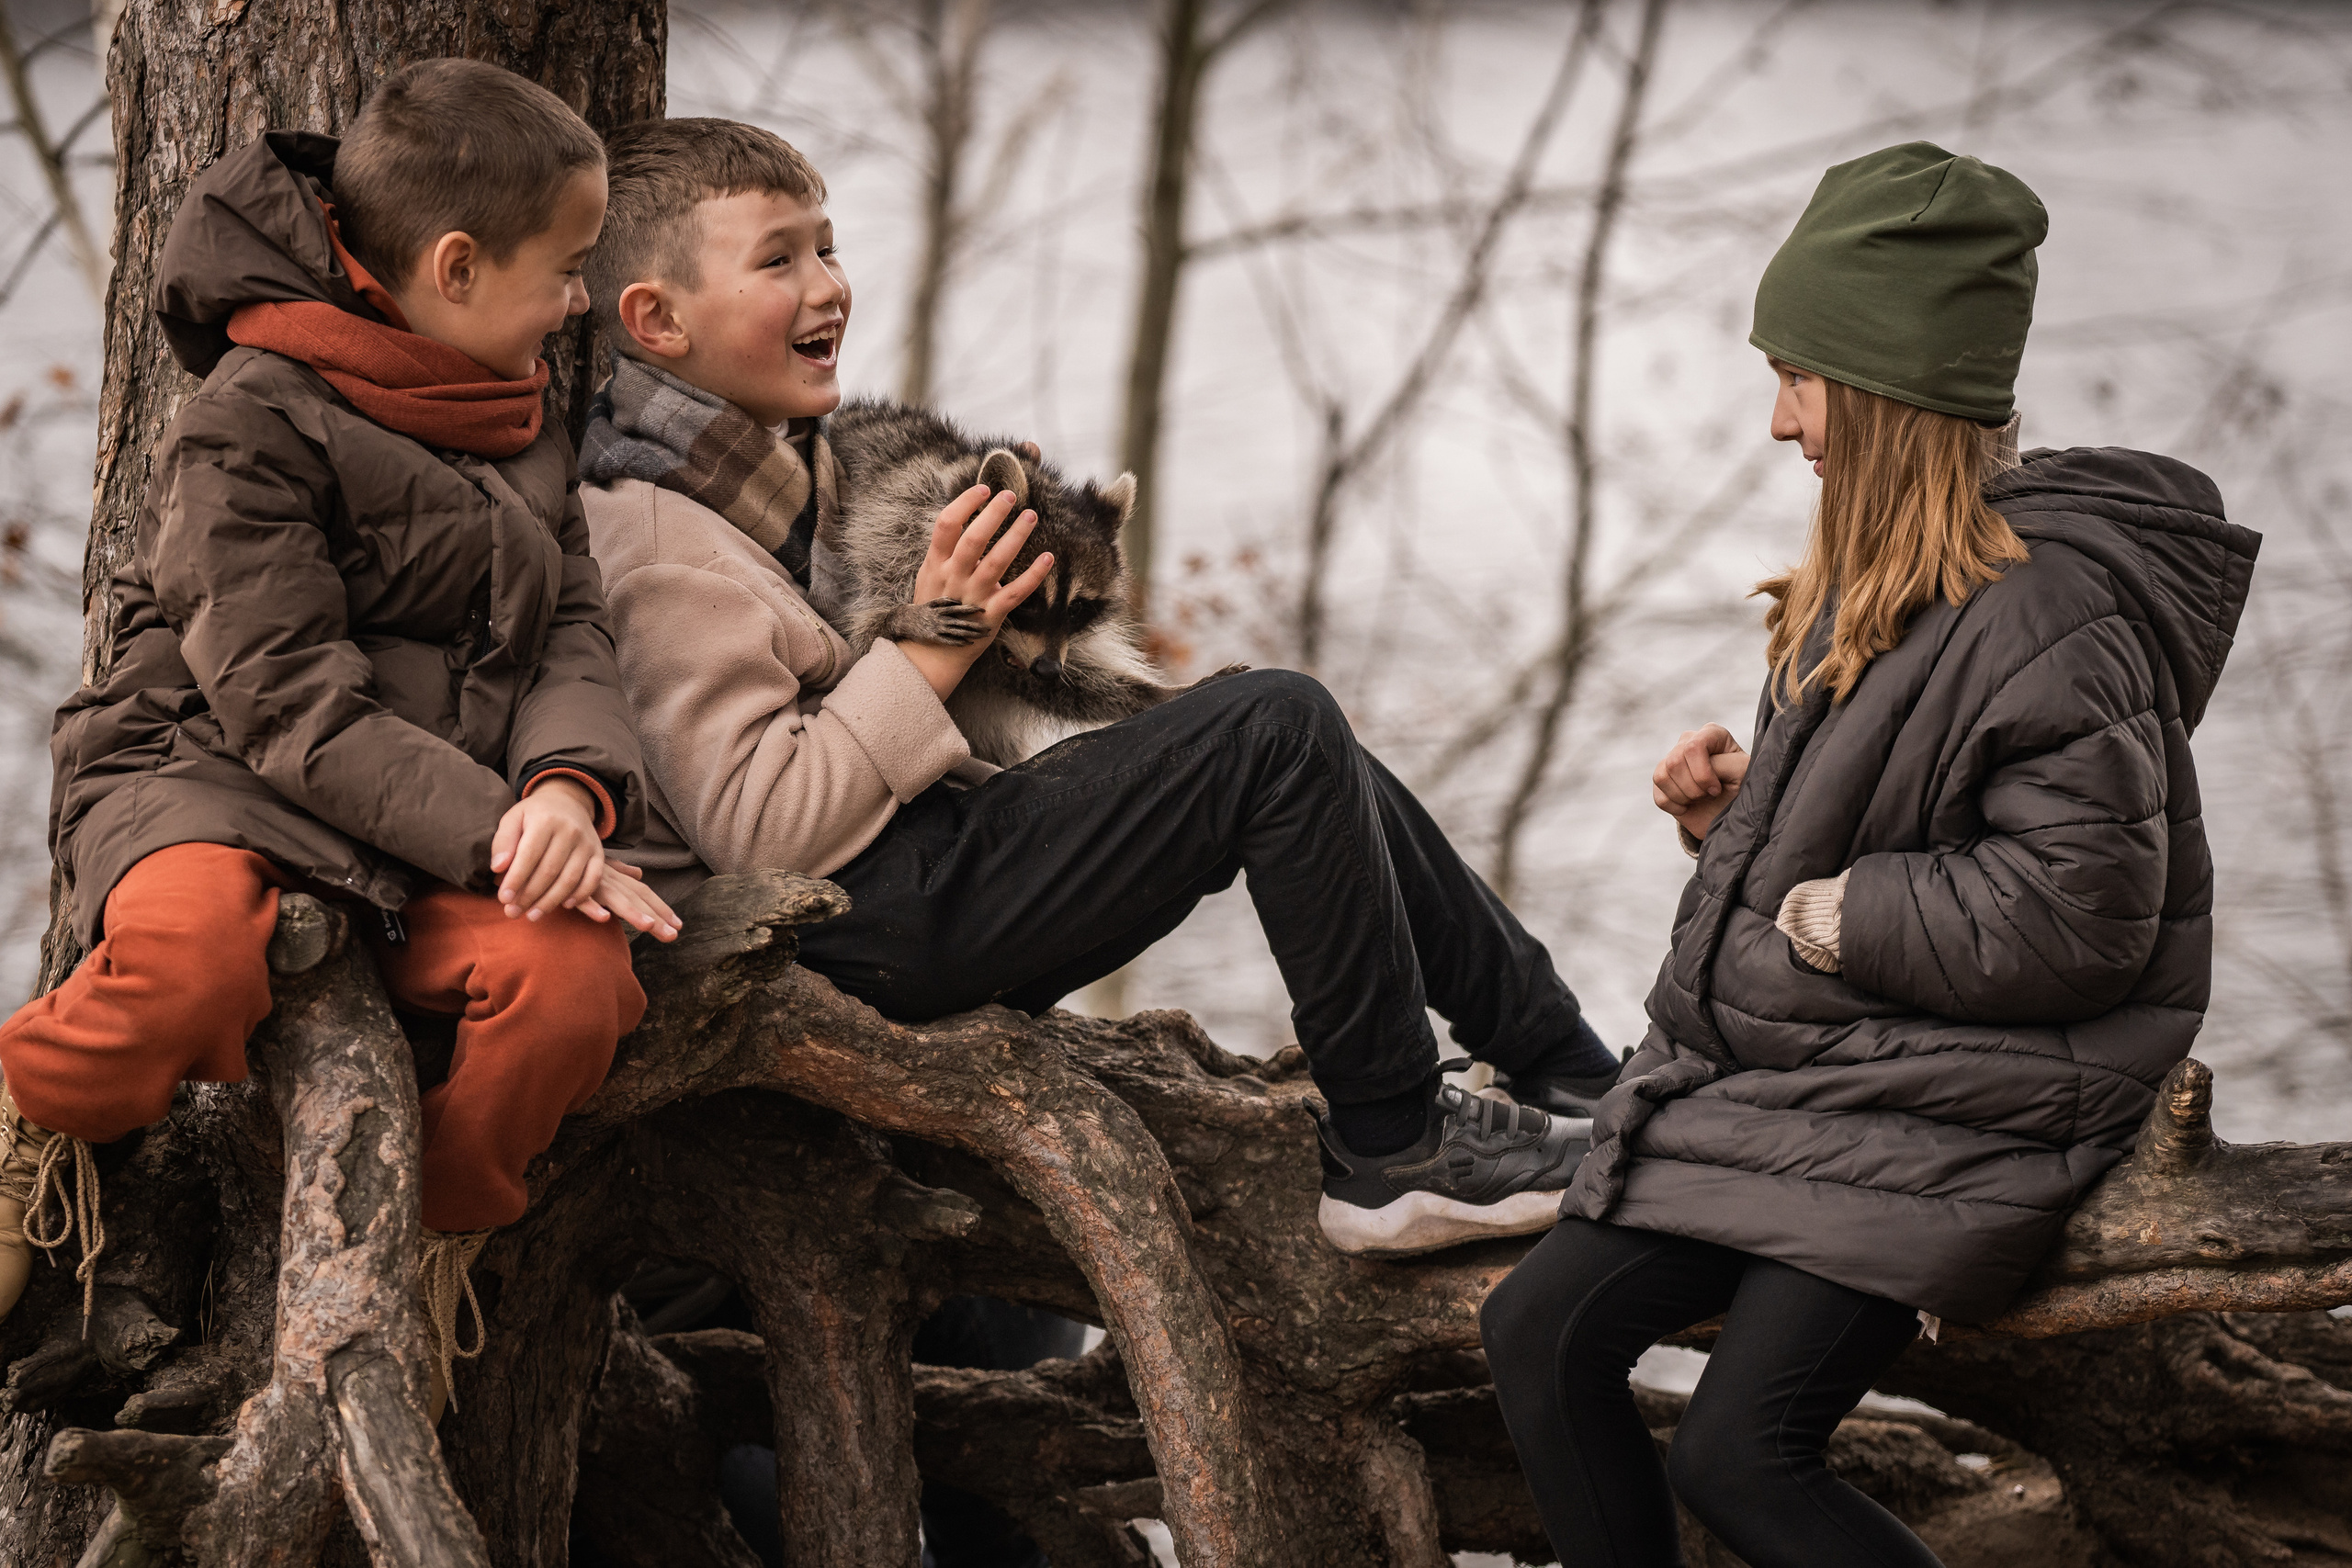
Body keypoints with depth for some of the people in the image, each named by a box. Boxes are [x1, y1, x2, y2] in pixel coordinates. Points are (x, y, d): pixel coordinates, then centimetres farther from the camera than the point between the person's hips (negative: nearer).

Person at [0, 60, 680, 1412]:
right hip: (211, 776, -6)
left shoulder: (522, 426, 16)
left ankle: (435, 1245, -2)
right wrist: (493, 832, -26)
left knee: (574, 972, -28)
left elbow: (572, 633, 8)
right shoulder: (254, 425, -10)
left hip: (454, 819, 6)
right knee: (195, 946, -41)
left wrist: (571, 790, -16)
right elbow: (295, 706, -17)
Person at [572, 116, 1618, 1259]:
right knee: (1279, 728, -17)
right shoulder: (661, 554, -18)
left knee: (1312, 760, 13)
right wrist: (938, 641, -23)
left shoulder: (778, 462, 14)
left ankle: (1570, 1067, 20)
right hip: (860, 935, -11)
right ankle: (1390, 1153, -11)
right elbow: (757, 828, -25)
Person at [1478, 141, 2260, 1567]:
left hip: (1948, 1116, -9)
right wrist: (1741, 808, 4)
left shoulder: (2044, 617, -19)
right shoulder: (1878, 577, 11)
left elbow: (2074, 915, -22)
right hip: (1788, 1076, 9)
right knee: (1540, 1332, -4)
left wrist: (1837, 914, -15)